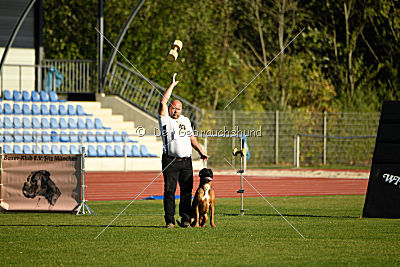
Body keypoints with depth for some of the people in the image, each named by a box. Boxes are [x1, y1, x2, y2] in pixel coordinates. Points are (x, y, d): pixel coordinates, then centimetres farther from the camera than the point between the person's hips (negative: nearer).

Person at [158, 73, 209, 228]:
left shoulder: (185, 120, 19)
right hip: (170, 161, -4)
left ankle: (185, 220, 8)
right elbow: (163, 102, -10)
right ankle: (169, 220, -2)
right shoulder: (165, 119, 3)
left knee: (187, 191, 3)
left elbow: (192, 138, 24)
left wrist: (201, 152, 15)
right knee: (169, 191, -4)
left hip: (186, 161, 5)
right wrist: (172, 85, -6)